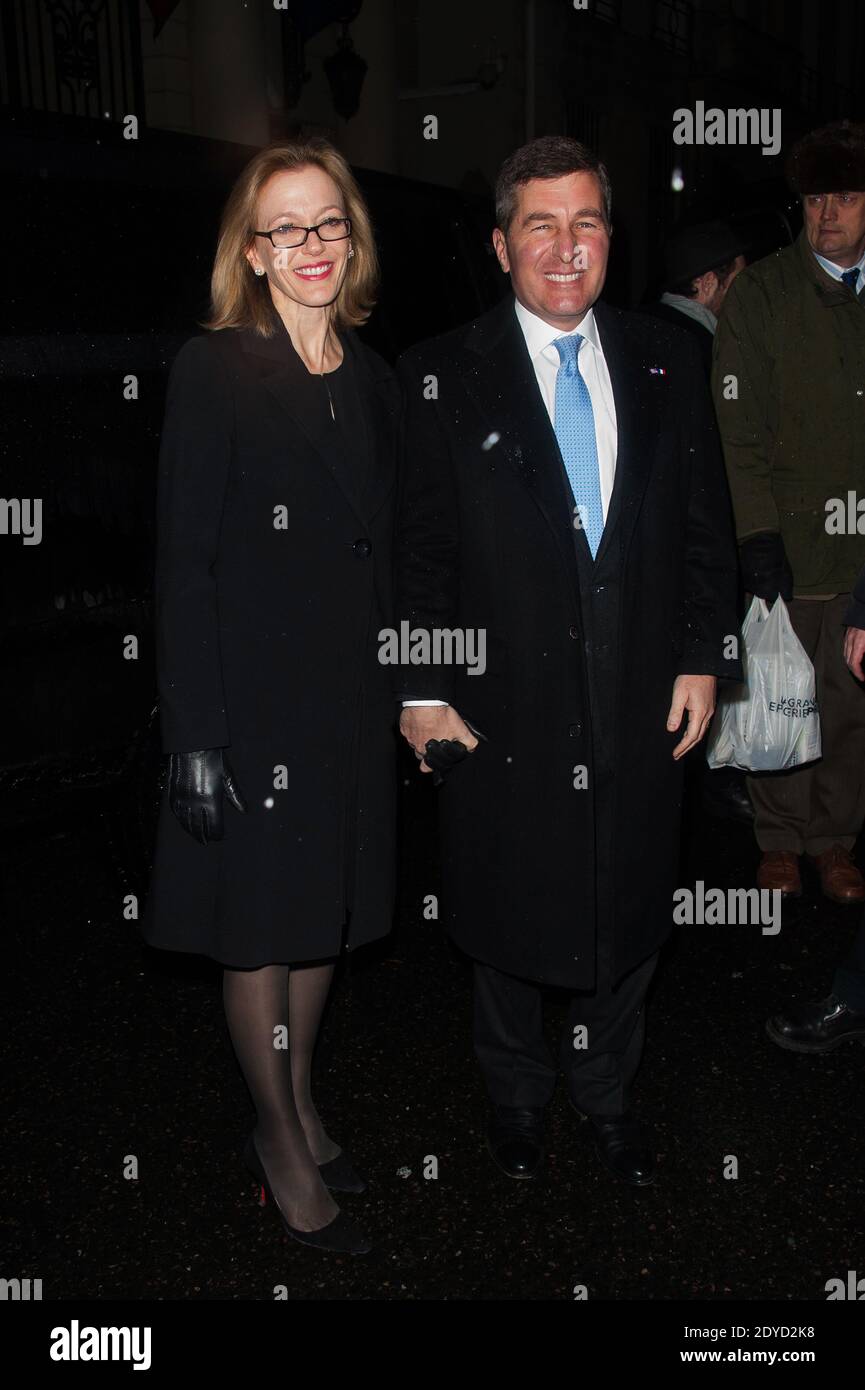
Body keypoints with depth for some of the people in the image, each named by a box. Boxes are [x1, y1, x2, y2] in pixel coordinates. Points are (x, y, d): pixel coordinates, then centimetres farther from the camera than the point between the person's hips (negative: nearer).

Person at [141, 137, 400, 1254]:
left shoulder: (369, 378, 8)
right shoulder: (213, 371, -11)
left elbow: (381, 549, 12)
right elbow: (182, 563, -13)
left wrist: (394, 693, 9)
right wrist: (195, 736, -17)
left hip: (352, 698, 6)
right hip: (254, 698, -6)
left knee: (326, 913, 17)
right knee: (260, 928, 9)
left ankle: (297, 1111, 38)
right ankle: (282, 1146, 29)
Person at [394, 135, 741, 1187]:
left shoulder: (667, 363, 5)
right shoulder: (442, 378, -5)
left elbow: (707, 526, 7)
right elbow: (416, 547, -5)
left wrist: (703, 659, 2)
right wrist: (422, 688, -8)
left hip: (642, 707, 3)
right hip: (504, 712, -2)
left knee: (629, 915, 16)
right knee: (507, 919, 15)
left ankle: (606, 1093, 40)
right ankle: (515, 1092, 39)